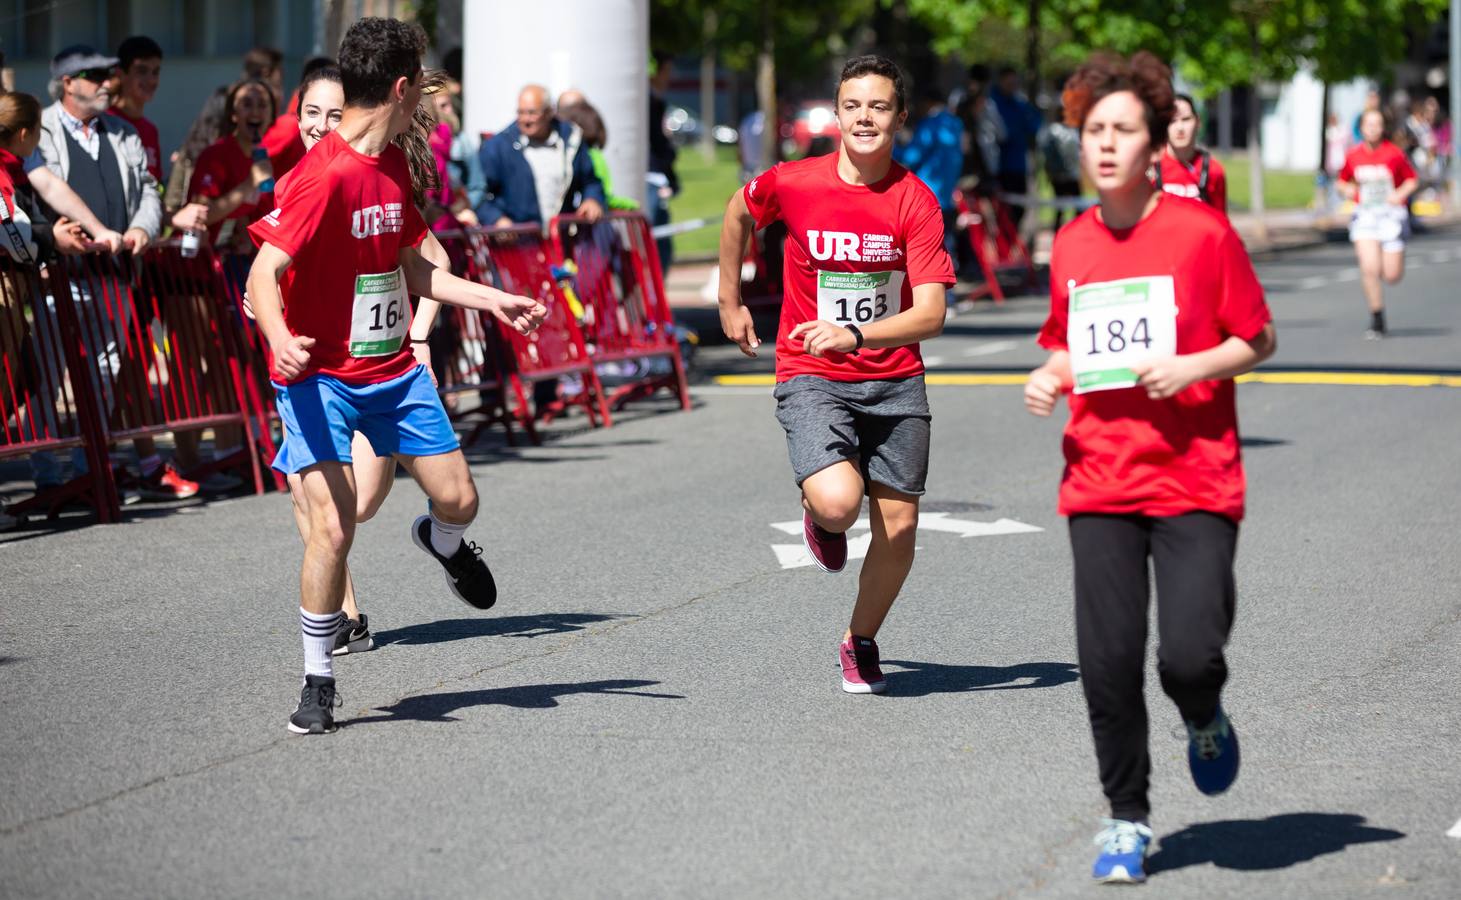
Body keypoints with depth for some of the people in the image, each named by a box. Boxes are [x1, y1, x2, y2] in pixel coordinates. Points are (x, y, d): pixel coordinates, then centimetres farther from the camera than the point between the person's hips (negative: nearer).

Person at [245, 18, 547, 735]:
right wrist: (280, 339, -43)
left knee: (459, 499, 8)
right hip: (321, 375, -7)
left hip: (393, 368, 7)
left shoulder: (393, 165, 7)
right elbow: (264, 275, -25)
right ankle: (318, 683, 0)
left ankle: (442, 543, 48)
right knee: (334, 527, -16)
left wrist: (493, 300, 19)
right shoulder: (324, 176, -20)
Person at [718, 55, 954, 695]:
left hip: (895, 382, 2)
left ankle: (861, 642, 29)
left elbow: (930, 314, -17)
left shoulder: (916, 202, -10)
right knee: (838, 502, -26)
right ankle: (819, 519, 14)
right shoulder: (792, 184, -8)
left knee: (898, 528, 2)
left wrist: (855, 335, -32)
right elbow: (738, 213, 16)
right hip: (811, 378, -2)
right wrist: (729, 301, 20)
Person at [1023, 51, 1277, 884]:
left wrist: (1193, 367, -16)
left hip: (1196, 481, -3)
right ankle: (1127, 818, 17)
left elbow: (1259, 340, 0)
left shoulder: (1202, 232, -6)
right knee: (1108, 665, -3)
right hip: (1100, 484, 3)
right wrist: (1051, 376, 0)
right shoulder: (1071, 246, 7)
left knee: (1189, 656, -14)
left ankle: (1205, 721, 23)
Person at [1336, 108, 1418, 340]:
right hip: (1365, 215, 1)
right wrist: (1347, 189, -6)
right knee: (1369, 268, -15)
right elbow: (1342, 181, 16)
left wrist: (1400, 194, -15)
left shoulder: (1394, 153, -7)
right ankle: (1377, 320, 0)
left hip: (1391, 215, -1)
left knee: (1392, 276, -2)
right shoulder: (1353, 156, 1)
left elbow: (1412, 179, 2)